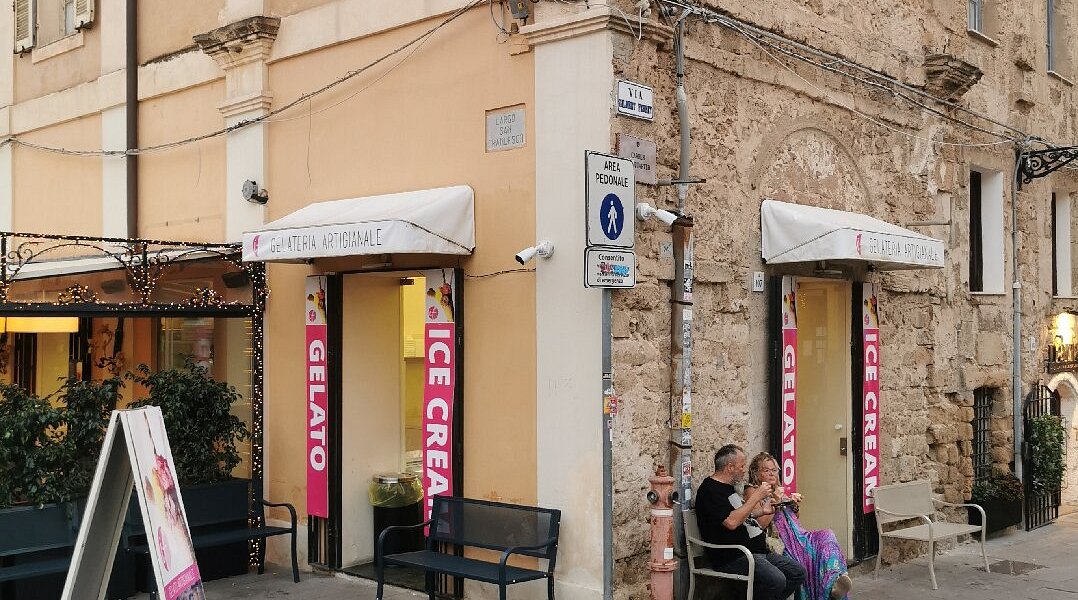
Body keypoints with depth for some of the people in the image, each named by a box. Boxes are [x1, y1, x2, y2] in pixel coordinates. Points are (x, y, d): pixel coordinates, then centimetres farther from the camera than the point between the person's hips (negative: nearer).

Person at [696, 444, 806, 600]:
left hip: (758, 551, 10)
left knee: (798, 572, 1)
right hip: (733, 557, -10)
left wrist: (760, 511, 20)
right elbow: (731, 522, -24)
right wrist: (756, 497, -18)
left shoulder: (728, 487, 19)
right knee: (776, 580, -30)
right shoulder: (709, 490, -13)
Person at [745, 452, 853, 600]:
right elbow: (762, 524, -9)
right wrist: (774, 502, -12)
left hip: (798, 536, 6)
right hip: (782, 540, -6)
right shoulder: (752, 491, 4)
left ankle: (834, 580, -45)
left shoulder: (778, 490, 28)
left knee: (826, 535, -24)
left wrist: (794, 505, 14)